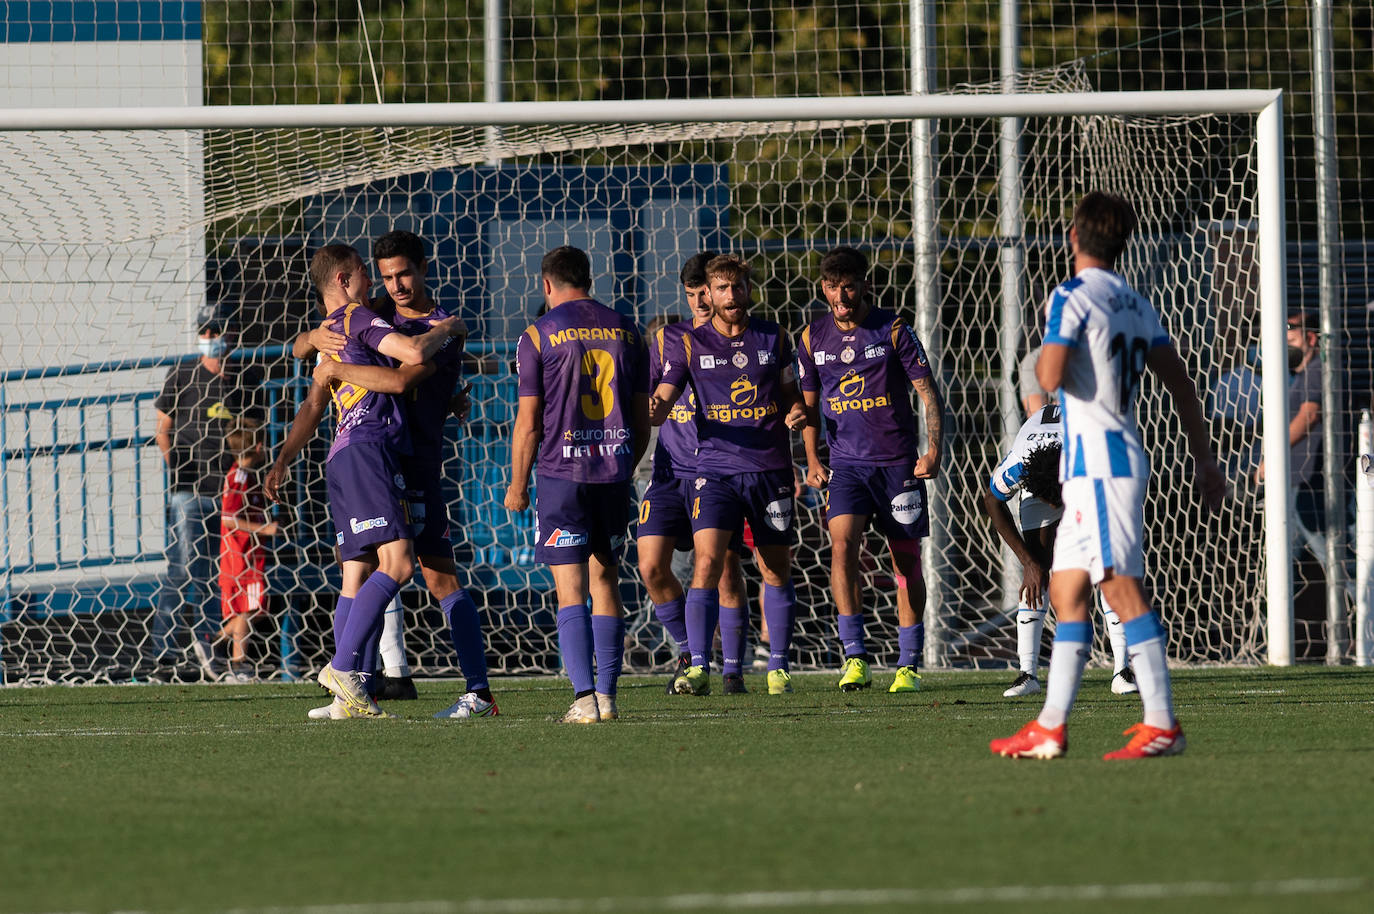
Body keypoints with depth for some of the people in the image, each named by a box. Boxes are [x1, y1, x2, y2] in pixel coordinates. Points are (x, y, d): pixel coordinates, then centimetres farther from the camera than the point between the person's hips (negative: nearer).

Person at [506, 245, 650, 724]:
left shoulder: (538, 336, -4)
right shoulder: (626, 332, 9)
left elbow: (528, 422, -5)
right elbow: (642, 420, 11)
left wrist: (517, 485, 5)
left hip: (561, 471, -4)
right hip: (614, 472, 4)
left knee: (571, 591, -5)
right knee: (605, 580, 14)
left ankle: (584, 698, -16)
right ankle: (608, 695, 11)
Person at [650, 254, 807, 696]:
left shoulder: (773, 338, 7)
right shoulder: (690, 345, 1)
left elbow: (790, 394, 17)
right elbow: (661, 405, -4)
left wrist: (796, 413, -6)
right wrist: (652, 410, -28)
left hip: (771, 471, 2)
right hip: (716, 471, -2)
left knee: (776, 571, 8)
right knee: (707, 563, -17)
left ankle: (779, 668, 22)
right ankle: (698, 669, -17)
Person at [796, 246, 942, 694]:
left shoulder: (893, 330, -3)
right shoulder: (813, 337, 5)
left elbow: (928, 392, -1)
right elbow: (808, 404, 17)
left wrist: (933, 450, -11)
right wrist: (812, 461, 10)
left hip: (898, 463, -1)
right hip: (845, 463, 1)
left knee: (906, 558, 3)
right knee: (842, 543, -20)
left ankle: (908, 665, 13)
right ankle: (855, 657, -21)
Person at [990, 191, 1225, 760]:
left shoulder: (1071, 298, -9)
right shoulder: (1137, 306, 16)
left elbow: (1050, 377, -21)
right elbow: (1180, 384, 15)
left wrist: (1042, 358, 3)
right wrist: (1204, 459, 19)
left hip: (1099, 462, -9)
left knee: (1121, 587, -12)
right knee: (1066, 591, 10)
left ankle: (1162, 724, -18)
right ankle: (1051, 728, 10)